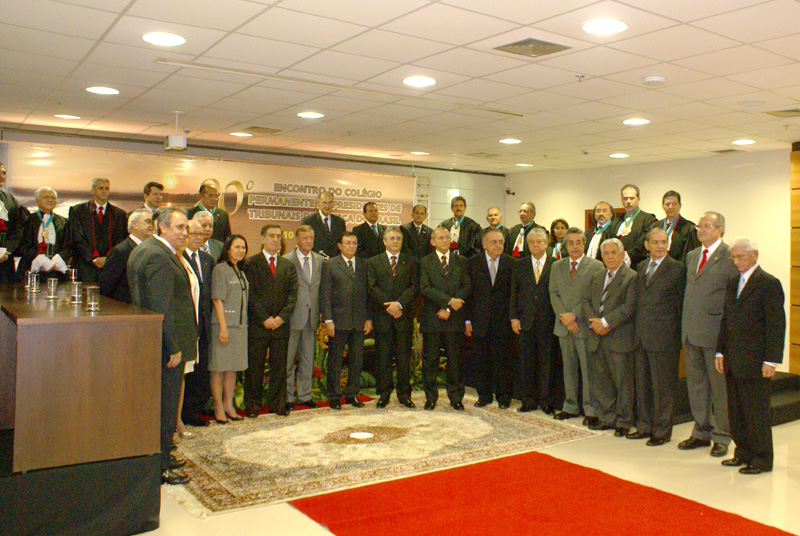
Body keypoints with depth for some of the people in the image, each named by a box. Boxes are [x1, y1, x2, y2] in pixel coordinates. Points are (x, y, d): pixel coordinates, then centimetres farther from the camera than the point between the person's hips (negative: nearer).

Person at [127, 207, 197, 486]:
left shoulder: (142, 250, 14)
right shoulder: (159, 256, -20)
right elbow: (163, 308, -24)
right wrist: (174, 347, -21)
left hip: (153, 343, 11)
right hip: (165, 345, -11)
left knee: (159, 403, 19)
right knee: (165, 406, -1)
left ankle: (160, 457, 32)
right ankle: (160, 468, 9)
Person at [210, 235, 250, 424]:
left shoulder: (240, 271, 16)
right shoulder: (220, 269, -7)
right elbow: (217, 300, -12)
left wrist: (244, 325, 12)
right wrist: (223, 327, -17)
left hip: (240, 325, 7)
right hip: (223, 324, -7)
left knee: (233, 366, 11)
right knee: (219, 367, 0)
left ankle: (229, 404, 20)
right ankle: (218, 407, 8)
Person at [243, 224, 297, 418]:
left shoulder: (288, 266, 12)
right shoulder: (251, 263, 1)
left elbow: (293, 295, 5)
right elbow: (251, 295, -6)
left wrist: (281, 317, -8)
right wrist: (264, 318, -12)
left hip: (281, 324, 3)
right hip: (257, 325, -3)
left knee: (280, 366, 7)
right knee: (254, 367, 3)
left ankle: (278, 404, 18)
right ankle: (252, 405, 15)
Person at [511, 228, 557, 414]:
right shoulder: (520, 266, 10)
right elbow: (514, 293, 10)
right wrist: (513, 317, 2)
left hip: (548, 322, -2)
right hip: (526, 322, 3)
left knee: (547, 362, 3)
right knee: (526, 363, 7)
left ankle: (547, 401, 15)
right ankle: (528, 401, 16)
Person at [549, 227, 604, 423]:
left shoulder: (596, 266, -2)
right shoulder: (557, 266, 13)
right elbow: (554, 294, 7)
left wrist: (574, 315, -15)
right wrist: (563, 317, -7)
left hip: (585, 326, -4)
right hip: (564, 326, 4)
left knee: (588, 369, -1)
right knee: (569, 368, 12)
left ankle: (591, 410, 7)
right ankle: (570, 407, 21)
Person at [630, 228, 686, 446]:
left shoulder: (677, 268, -6)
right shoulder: (642, 267, 13)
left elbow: (682, 304, -5)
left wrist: (676, 332, -6)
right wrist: (638, 329, 13)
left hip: (664, 338, -6)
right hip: (641, 337, 7)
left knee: (663, 386, 3)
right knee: (642, 384, 14)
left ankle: (662, 431, 15)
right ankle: (645, 426, 27)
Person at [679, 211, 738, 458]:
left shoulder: (730, 257, -8)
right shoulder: (691, 256, 14)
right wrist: (686, 324, 14)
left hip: (715, 332, -7)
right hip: (691, 331, 7)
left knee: (719, 385, 4)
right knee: (695, 383, 13)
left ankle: (721, 436, 17)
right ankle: (701, 432, 26)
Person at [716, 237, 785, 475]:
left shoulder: (769, 284, -8)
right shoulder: (732, 283, 15)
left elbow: (777, 324, -11)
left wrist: (771, 360, -15)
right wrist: (720, 351, 13)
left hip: (754, 362, -7)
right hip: (733, 361, 7)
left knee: (756, 413, 1)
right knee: (736, 411, 12)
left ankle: (762, 459, 13)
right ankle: (743, 453, 24)